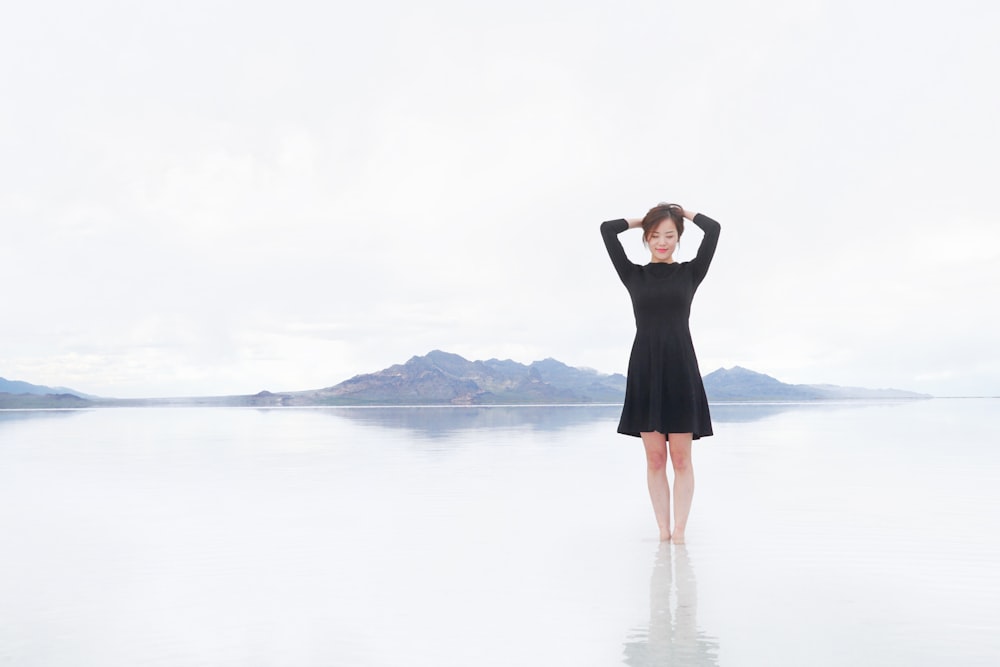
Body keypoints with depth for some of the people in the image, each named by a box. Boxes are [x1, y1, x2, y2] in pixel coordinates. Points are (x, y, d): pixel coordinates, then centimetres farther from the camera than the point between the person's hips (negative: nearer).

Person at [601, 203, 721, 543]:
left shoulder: (690, 273, 7)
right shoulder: (634, 275, 8)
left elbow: (713, 229, -2)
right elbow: (607, 229, 2)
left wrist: (683, 213, 14)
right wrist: (642, 220, 16)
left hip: (680, 368, -1)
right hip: (646, 369, 1)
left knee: (680, 459, 1)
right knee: (655, 459, 4)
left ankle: (679, 531, 5)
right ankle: (663, 530, 10)